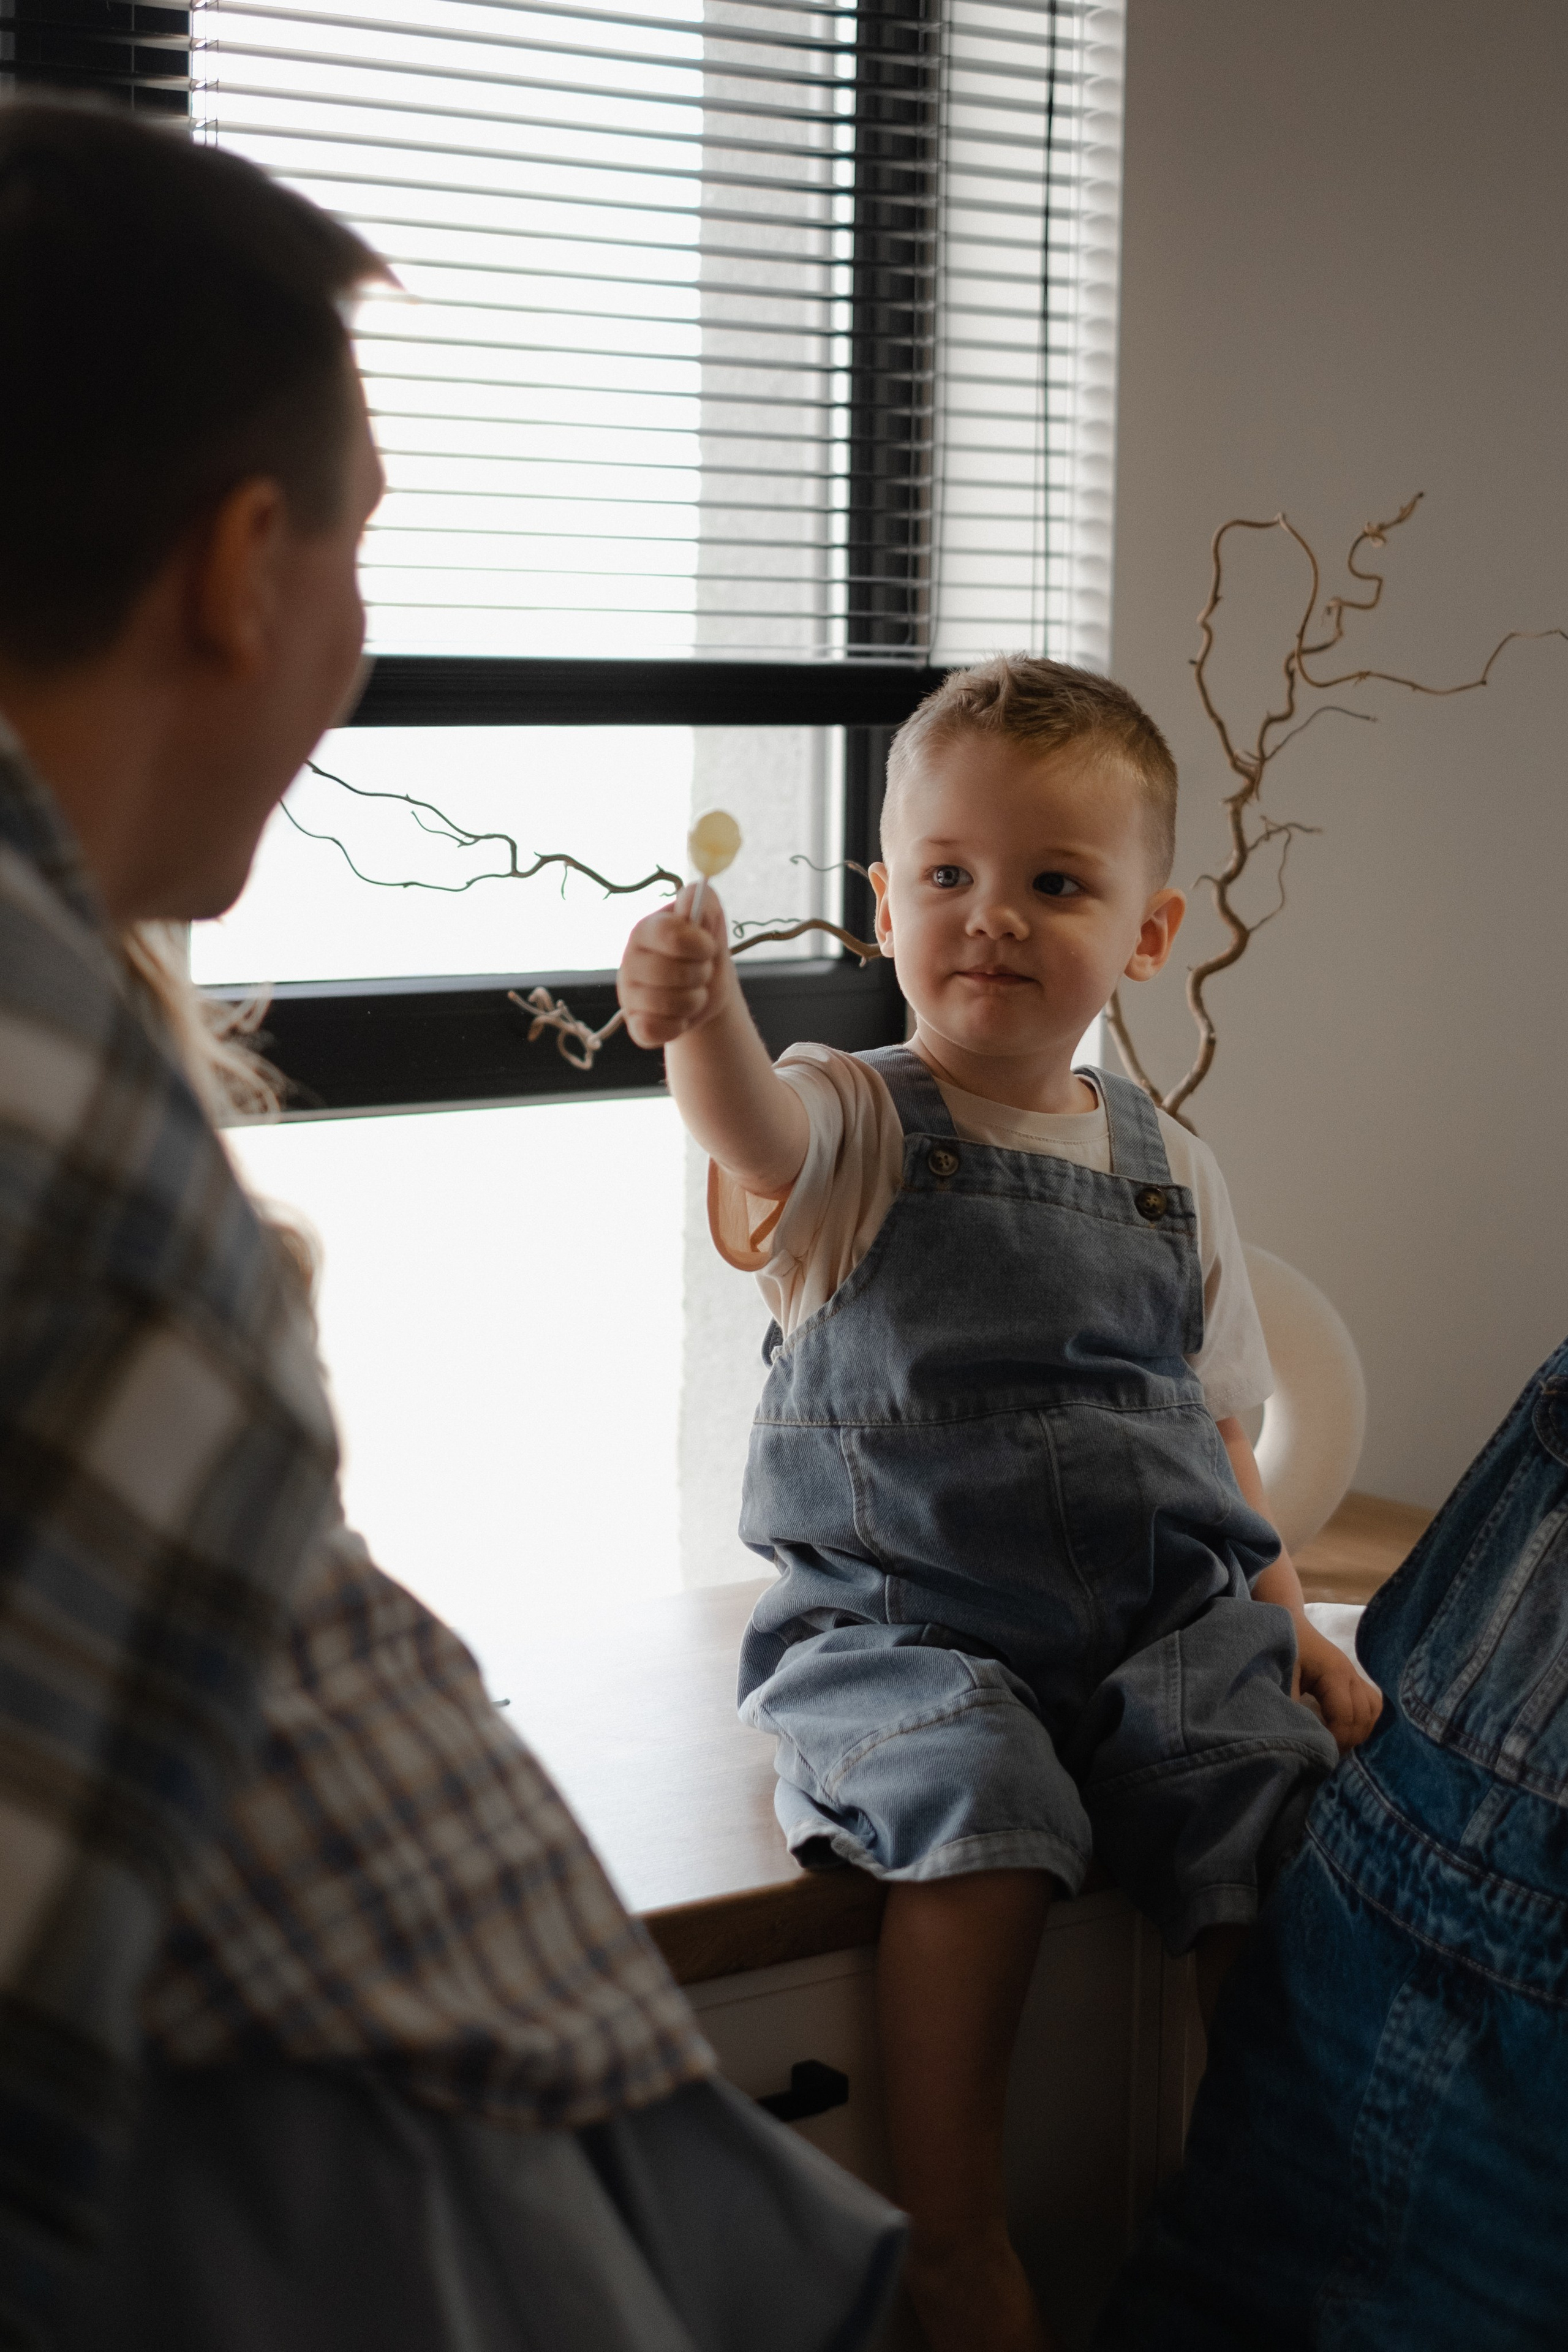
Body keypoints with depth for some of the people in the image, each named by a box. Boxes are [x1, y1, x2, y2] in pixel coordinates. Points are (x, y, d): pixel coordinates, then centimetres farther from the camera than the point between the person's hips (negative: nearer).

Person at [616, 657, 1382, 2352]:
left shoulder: (1173, 1177, 13)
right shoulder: (859, 1131, 0)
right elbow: (757, 1126, -25)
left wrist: (1287, 1621, 8)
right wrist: (701, 1020, -48)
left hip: (1162, 1621, 4)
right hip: (899, 1620, -3)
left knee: (1294, 1820, -20)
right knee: (981, 1805, -32)